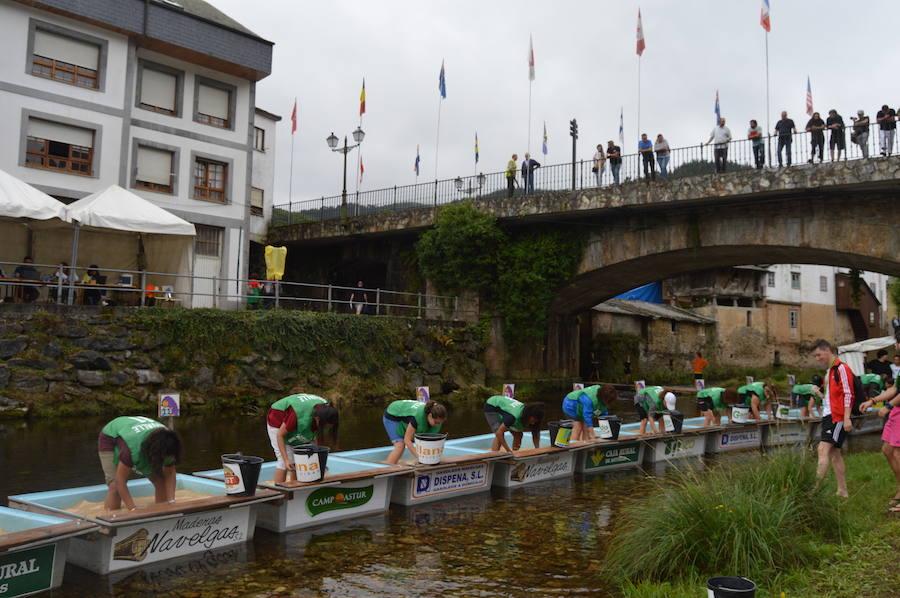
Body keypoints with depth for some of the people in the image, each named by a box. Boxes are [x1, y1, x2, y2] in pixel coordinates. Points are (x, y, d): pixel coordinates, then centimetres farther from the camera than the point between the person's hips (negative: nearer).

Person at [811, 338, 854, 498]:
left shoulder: (842, 368, -8)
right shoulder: (828, 371, 20)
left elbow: (848, 394, -14)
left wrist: (846, 418, -19)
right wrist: (820, 393, 12)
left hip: (838, 417, -9)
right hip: (828, 416, 9)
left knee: (823, 449, -18)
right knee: (834, 452, 10)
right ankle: (842, 491, 17)